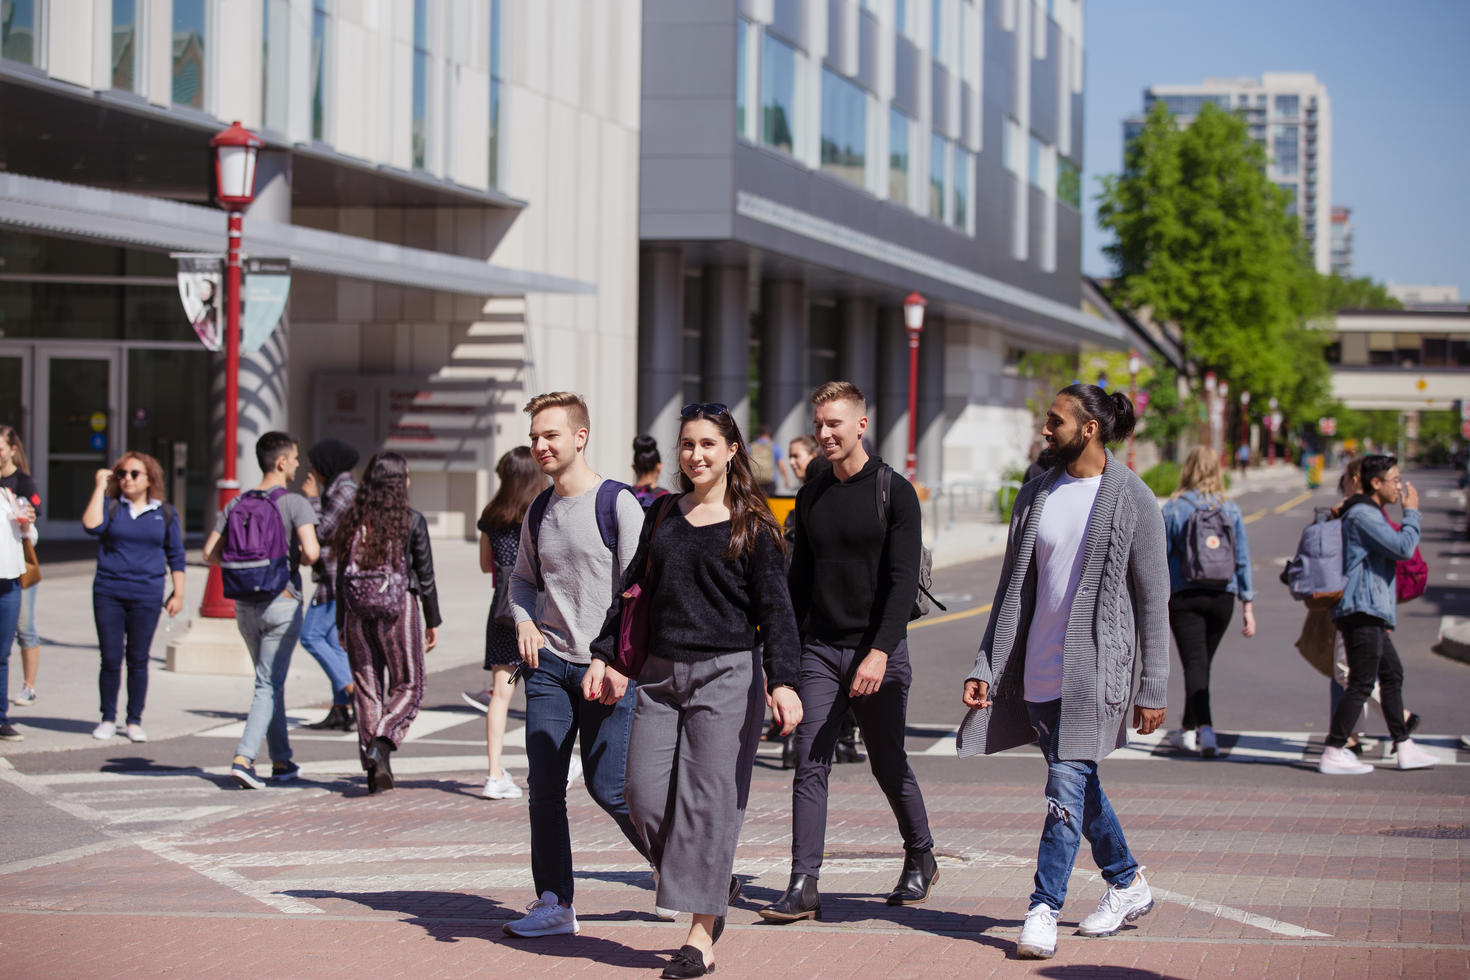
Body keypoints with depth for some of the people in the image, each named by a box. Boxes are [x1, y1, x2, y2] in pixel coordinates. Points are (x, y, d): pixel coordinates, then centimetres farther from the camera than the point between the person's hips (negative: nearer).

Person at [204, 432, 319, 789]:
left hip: (245, 604, 5)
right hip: (282, 602, -5)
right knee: (269, 685, -2)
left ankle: (281, 762, 23)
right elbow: (311, 552, -21)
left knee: (271, 682, 17)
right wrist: (299, 558, 2)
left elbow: (210, 553, 3)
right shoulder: (295, 504, -11)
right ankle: (243, 759, -15)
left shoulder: (236, 504, 5)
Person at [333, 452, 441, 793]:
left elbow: (341, 576, 6)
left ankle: (374, 767, 7)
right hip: (399, 610, -3)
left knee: (367, 687, 9)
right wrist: (433, 622, 7)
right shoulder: (411, 522, -5)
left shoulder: (353, 522, 3)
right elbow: (425, 576, -2)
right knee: (408, 686, 8)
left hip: (358, 612, 3)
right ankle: (382, 742, -16)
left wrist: (342, 625, 13)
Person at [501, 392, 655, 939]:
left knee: (608, 786, -6)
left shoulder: (617, 504, -7)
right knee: (543, 785, 0)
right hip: (549, 663, 5)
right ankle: (554, 904, 7)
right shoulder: (539, 511, 12)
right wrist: (525, 621, 4)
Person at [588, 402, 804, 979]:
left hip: (726, 675, -5)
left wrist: (782, 680, -16)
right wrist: (604, 656, 14)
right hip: (661, 673, 5)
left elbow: (774, 609, -5)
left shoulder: (752, 526, 0)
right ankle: (716, 883, 22)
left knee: (709, 800, -5)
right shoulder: (662, 516, 13)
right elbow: (633, 589, 20)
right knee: (644, 795, -1)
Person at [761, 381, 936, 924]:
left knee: (888, 766, 8)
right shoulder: (811, 496, 10)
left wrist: (880, 651, -23)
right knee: (810, 766, -6)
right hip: (820, 649, 4)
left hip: (878, 650, -4)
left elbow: (903, 579, -13)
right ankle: (803, 888, -8)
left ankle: (921, 859, 31)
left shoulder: (893, 492, -6)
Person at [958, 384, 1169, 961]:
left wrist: (1153, 689, -7)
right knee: (1079, 785, 14)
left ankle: (1044, 910, -7)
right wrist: (985, 667, 8)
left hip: (1096, 666, -6)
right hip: (1038, 668, 6)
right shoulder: (1035, 496, 10)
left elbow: (1153, 599, -5)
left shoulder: (1132, 499, -5)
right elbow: (1013, 588, 14)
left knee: (1068, 784, -11)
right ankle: (1128, 884, 31)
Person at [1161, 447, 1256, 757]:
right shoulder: (1231, 510, 3)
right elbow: (1243, 560, 4)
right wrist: (1248, 606, 8)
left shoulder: (1173, 509, -4)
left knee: (1194, 663, -5)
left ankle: (1205, 727, -24)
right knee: (1203, 662, 17)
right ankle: (1188, 730, 29)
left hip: (1184, 595, -3)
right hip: (1223, 596, 3)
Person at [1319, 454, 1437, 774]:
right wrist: (1411, 512, -5)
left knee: (1392, 675, 16)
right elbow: (1404, 548, -20)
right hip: (1362, 612, -11)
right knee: (1361, 684, -10)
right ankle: (1332, 755, -10)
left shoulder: (1368, 514, 21)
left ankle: (1405, 750, 23)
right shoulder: (1362, 515, -14)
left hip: (1371, 615, 11)